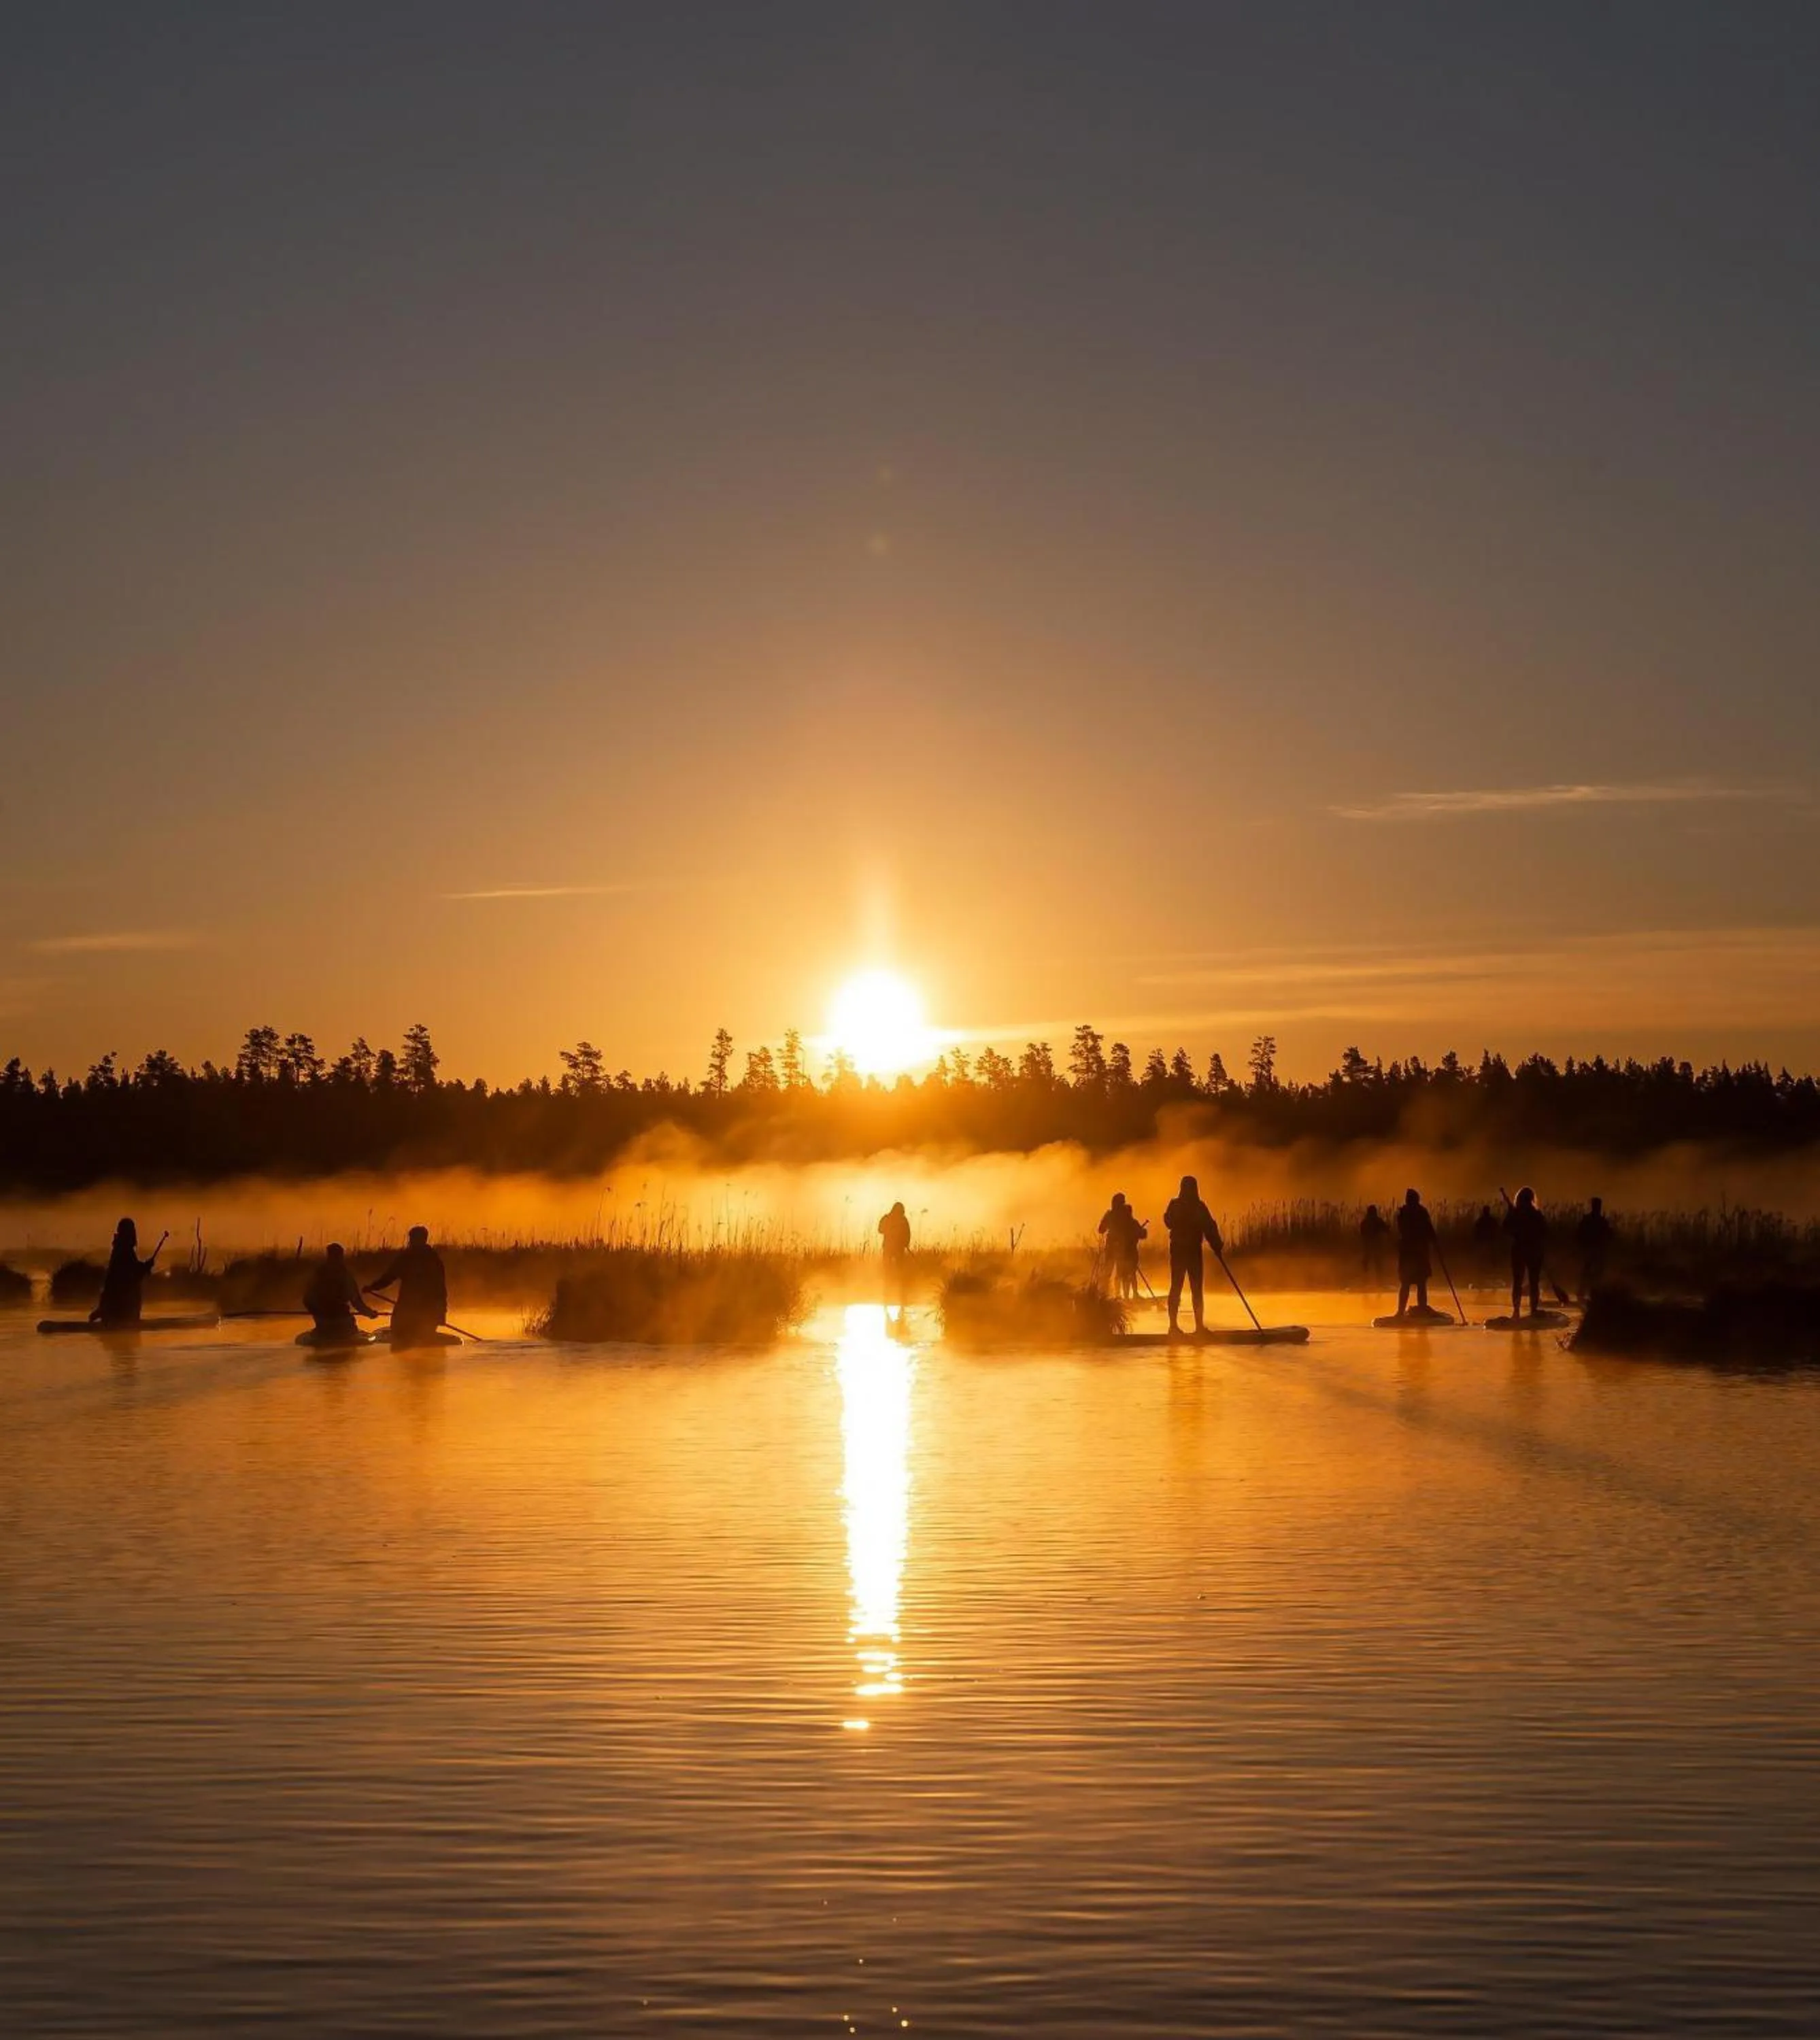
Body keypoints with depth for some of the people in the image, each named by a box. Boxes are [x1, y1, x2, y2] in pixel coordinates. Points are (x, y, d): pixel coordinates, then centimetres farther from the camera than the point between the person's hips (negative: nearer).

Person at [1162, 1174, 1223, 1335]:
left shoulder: (1175, 1205, 0)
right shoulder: (1198, 1207, -11)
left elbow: (1168, 1223, 15)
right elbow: (1210, 1229, -13)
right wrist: (1218, 1248, -10)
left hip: (1177, 1249, 4)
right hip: (1193, 1250, -4)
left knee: (1176, 1287, 7)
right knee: (1197, 1289, 0)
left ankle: (1173, 1324, 3)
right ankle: (1199, 1325, -5)